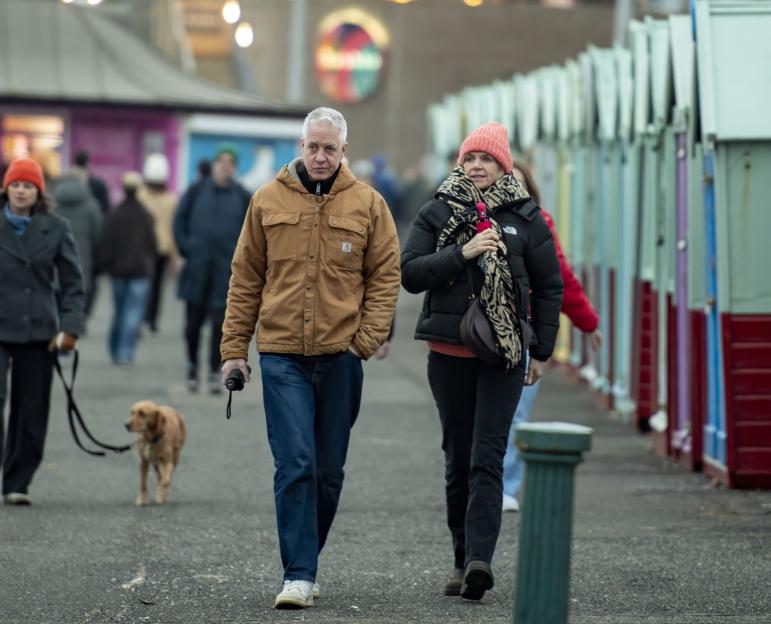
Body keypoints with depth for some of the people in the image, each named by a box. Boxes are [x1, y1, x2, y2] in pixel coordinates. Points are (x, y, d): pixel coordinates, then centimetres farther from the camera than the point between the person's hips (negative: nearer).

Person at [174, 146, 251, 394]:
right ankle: (192, 364, 25)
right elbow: (180, 220, 7)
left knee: (220, 323, -3)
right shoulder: (197, 190, 2)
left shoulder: (242, 197, 3)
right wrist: (185, 250, 0)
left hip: (226, 270, 0)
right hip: (197, 267, 0)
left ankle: (214, 373, 5)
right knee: (194, 320, 5)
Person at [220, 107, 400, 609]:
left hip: (340, 356, 1)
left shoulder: (368, 205, 3)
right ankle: (299, 576, -11)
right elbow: (246, 279, 8)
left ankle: (305, 564, 24)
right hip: (282, 355, -1)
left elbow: (386, 276, 5)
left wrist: (368, 338, -7)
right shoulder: (269, 201, 5)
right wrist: (235, 347, 5)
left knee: (329, 471, 8)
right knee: (295, 465, -11)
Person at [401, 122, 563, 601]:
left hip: (503, 354, -2)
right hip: (449, 351, 2)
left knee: (487, 459, -11)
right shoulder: (438, 214, 5)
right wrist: (462, 253, -16)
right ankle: (465, 559, 13)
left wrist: (542, 351, 7)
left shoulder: (525, 218, 4)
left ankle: (479, 558, -21)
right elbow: (410, 273, -4)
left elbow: (550, 287, 9)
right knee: (459, 459, 7)